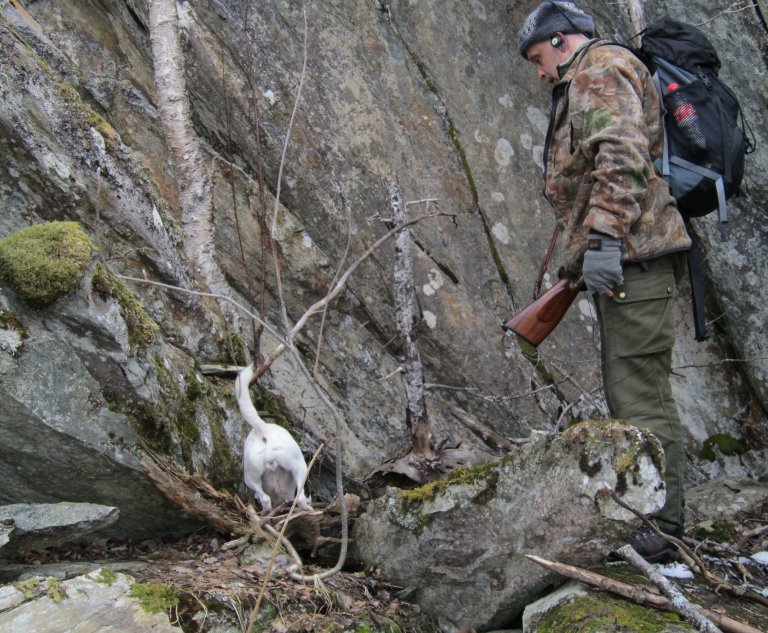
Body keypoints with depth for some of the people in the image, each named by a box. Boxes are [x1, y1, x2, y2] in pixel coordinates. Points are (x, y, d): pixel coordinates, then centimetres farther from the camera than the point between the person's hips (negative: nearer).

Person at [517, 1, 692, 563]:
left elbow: (623, 158, -21)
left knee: (640, 395, -9)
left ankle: (660, 530, -4)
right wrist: (583, 253, 27)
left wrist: (601, 240, -28)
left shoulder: (600, 69, -4)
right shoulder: (591, 82, 28)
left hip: (630, 259, -11)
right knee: (633, 390, 13)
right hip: (625, 261, 11)